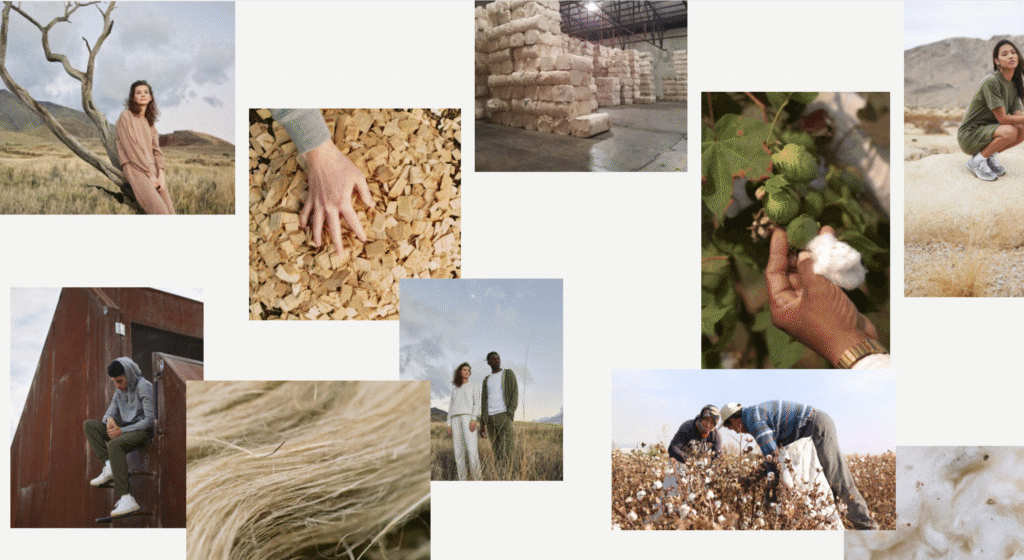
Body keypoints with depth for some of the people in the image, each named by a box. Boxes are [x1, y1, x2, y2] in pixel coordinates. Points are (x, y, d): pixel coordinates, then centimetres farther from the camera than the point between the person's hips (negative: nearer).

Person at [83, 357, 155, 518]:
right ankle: (109, 466, -19)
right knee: (89, 424, -3)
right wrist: (110, 419, -11)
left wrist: (122, 430, -21)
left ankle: (126, 498, -40)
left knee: (114, 444, -36)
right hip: (125, 430, 9)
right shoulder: (120, 390, 14)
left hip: (143, 432, -9)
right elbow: (111, 411, 16)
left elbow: (150, 420, -16)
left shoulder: (144, 387, -11)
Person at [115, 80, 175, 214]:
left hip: (153, 169, 6)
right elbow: (132, 148, -7)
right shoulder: (126, 116, 1)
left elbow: (156, 149, 14)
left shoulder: (149, 121, 22)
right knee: (160, 211, -29)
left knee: (170, 212, -16)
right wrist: (150, 175, -12)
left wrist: (160, 174, -3)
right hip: (135, 169, -6)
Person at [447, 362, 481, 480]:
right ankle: (462, 480, -5)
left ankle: (477, 478, -19)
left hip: (468, 417, -4)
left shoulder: (473, 386, 15)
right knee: (459, 450, -4)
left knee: (471, 448, -18)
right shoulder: (454, 390, 26)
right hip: (456, 419, 4)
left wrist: (474, 419, -13)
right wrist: (449, 425, 8)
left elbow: (477, 403, 3)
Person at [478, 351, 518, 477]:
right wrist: (482, 424, 11)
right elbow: (483, 402, 19)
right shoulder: (486, 380, 21)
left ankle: (509, 474, -19)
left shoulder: (508, 374, 10)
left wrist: (510, 412, -14)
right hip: (490, 417, 4)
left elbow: (514, 394, 1)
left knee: (506, 449, -14)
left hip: (504, 414, -4)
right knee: (496, 450, 1)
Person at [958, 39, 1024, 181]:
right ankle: (978, 160, -9)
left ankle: (989, 156, 5)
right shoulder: (991, 82, -20)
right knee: (1009, 131, -31)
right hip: (969, 136, -8)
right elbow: (1002, 119, -21)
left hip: (989, 130, 8)